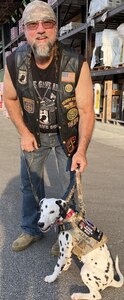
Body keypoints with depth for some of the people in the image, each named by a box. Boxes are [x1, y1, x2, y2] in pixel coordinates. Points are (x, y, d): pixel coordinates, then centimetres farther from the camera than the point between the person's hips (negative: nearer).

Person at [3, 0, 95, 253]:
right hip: (34, 132, 3)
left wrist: (81, 150, -28)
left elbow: (86, 110, -21)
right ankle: (31, 230, 36)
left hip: (67, 133, -2)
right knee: (29, 182, 12)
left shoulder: (76, 65, -25)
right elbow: (10, 99, -1)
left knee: (71, 187, 4)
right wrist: (24, 133, -8)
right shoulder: (14, 62, -16)